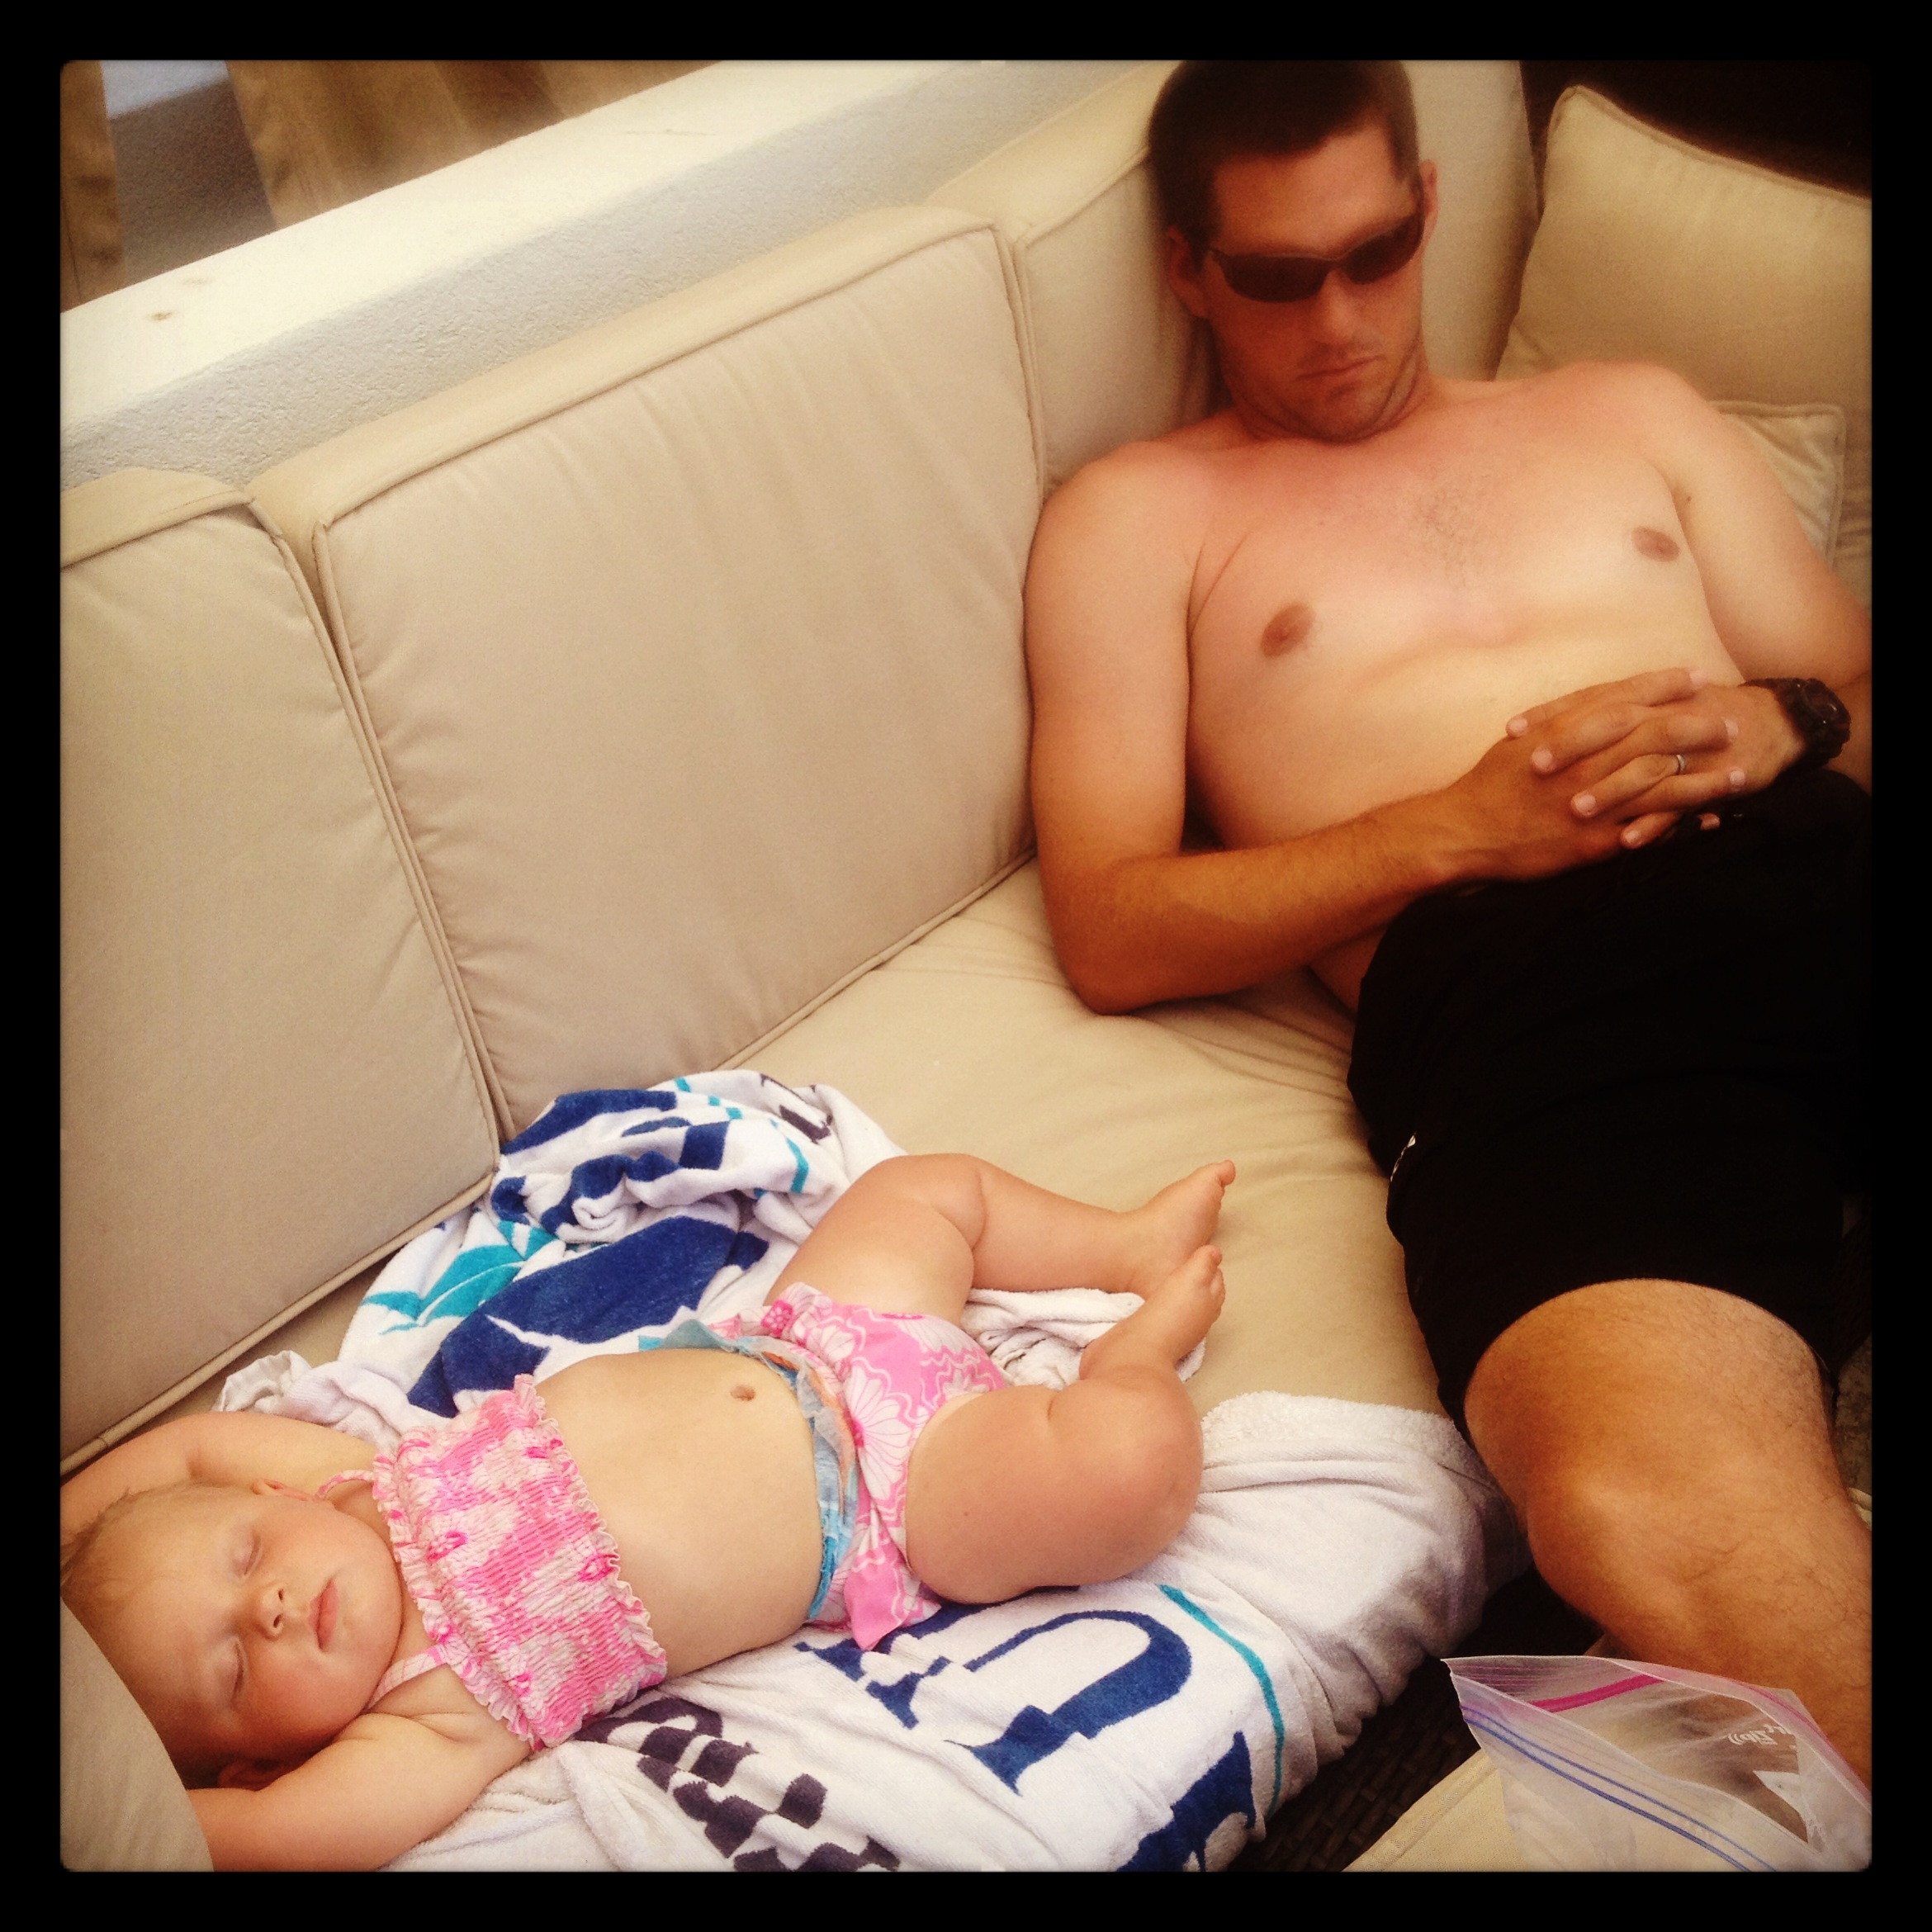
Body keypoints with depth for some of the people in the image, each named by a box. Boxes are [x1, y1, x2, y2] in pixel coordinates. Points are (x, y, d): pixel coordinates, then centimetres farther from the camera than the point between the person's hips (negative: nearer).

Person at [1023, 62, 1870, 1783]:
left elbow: (1847, 694, 29)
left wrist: (1779, 725, 4)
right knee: (1658, 1526, -36)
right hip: (1511, 973, -3)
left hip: (1810, 859, 4)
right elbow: (1111, 933, 11)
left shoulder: (1632, 413, 34)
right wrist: (1464, 825, 0)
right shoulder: (1142, 515, 24)